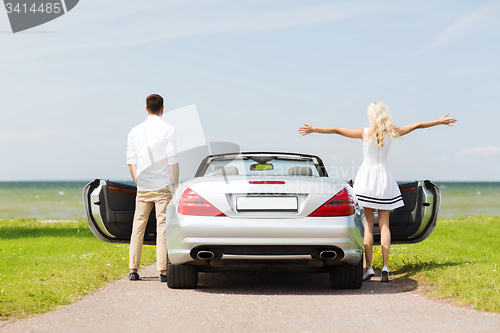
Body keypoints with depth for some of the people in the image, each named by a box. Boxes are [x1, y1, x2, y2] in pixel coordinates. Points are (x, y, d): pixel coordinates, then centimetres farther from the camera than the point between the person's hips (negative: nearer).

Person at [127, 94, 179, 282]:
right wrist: (175, 185, -1)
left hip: (142, 188, 4)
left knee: (138, 227, 8)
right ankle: (163, 271, -5)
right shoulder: (167, 129, -6)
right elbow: (172, 160, -8)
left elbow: (131, 162, 8)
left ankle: (133, 269, 8)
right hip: (163, 187, -3)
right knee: (163, 227, -2)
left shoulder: (135, 131, 6)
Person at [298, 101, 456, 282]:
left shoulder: (364, 133, -8)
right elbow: (417, 125, 9)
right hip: (384, 179, 2)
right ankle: (385, 267, -6)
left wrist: (313, 129, -1)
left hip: (366, 177, -2)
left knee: (368, 225, 0)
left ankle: (369, 268, -4)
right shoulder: (390, 133, -1)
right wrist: (440, 121, 20)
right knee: (384, 225, 4)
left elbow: (336, 130, -8)